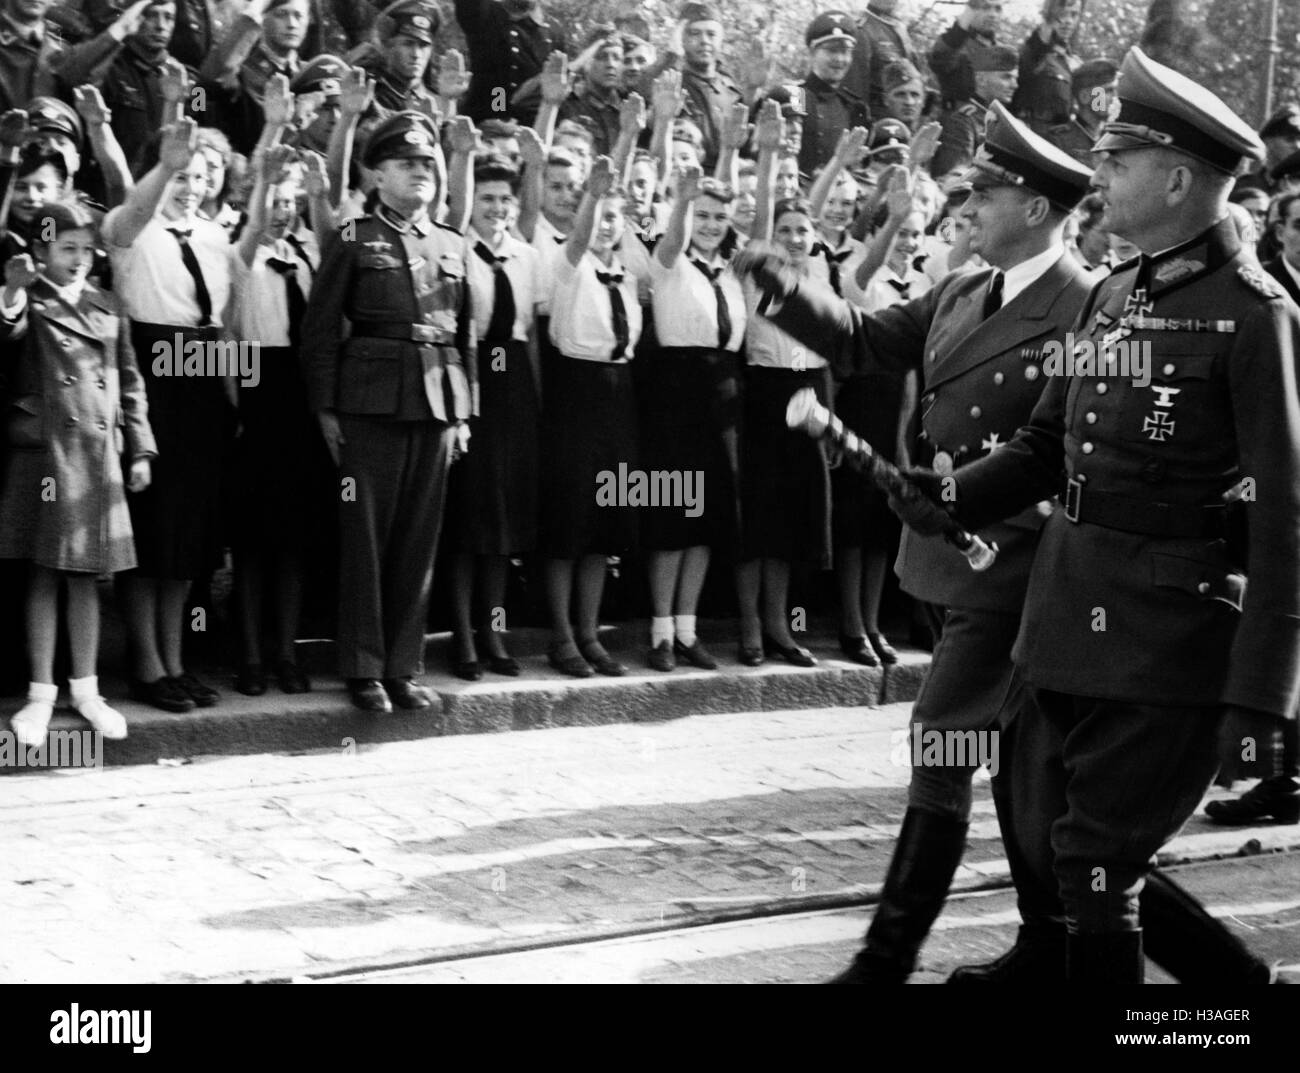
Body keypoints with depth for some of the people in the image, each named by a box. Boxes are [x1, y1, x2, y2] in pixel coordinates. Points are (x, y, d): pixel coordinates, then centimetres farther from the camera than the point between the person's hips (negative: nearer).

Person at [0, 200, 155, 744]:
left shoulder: (108, 309, 11)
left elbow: (129, 383, 14)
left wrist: (139, 450, 9)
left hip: (99, 456, 3)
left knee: (84, 575, 9)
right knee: (44, 574, 2)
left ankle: (85, 689, 17)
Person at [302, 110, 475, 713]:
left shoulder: (453, 247, 15)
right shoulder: (351, 242, 2)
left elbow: (466, 334, 16)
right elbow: (321, 328, 0)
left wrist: (463, 411, 10)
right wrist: (325, 409, -5)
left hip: (437, 408, 4)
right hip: (371, 406, -4)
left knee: (419, 541, 6)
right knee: (365, 537, -1)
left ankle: (404, 667, 13)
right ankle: (363, 669, 6)